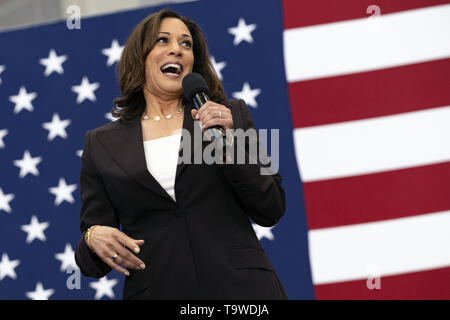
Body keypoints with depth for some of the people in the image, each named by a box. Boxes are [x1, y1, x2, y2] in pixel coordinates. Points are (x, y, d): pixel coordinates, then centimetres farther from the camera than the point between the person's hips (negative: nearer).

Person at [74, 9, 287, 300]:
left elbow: (271, 211, 2)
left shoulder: (230, 115, 8)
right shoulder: (101, 144, 8)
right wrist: (93, 239, -14)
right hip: (156, 291, 0)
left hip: (240, 287, 0)